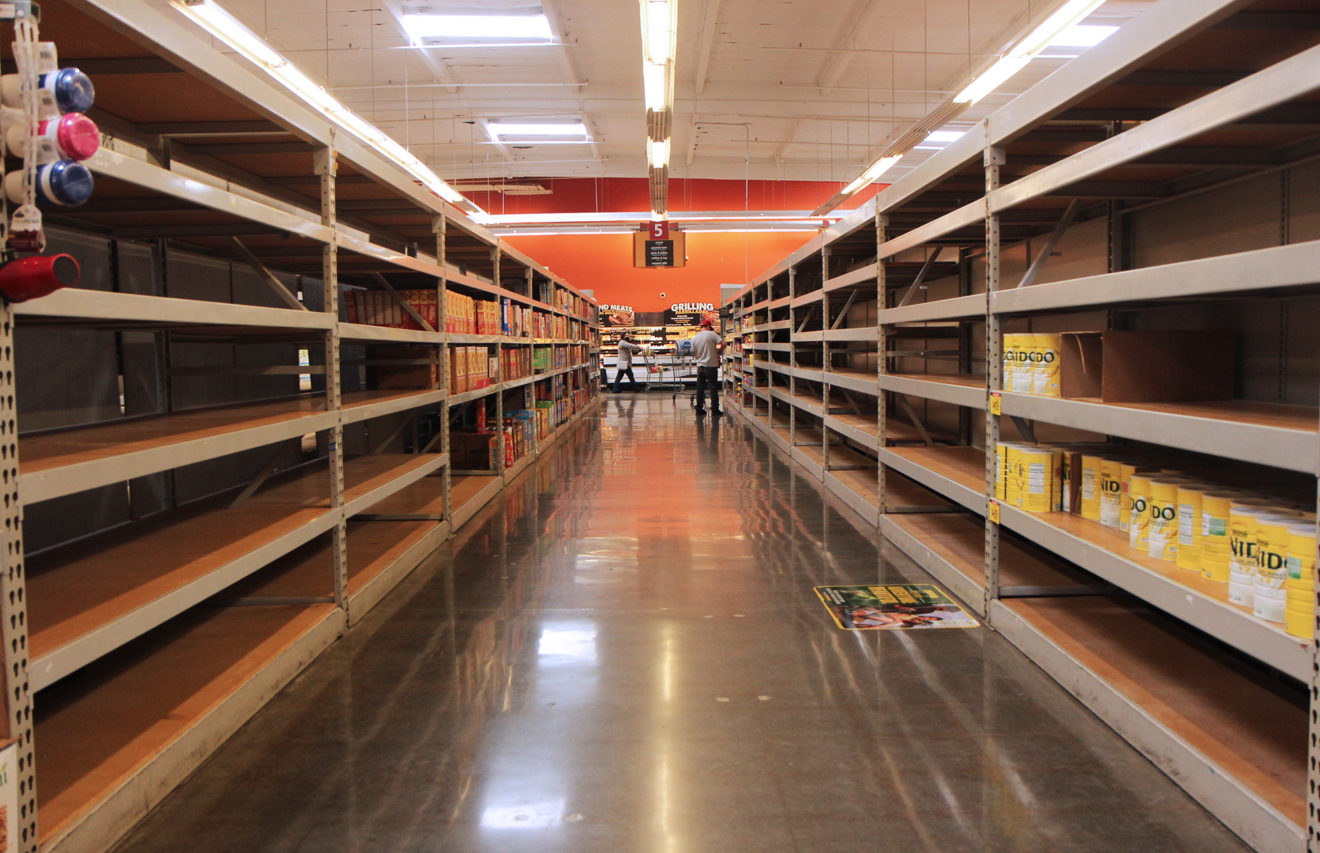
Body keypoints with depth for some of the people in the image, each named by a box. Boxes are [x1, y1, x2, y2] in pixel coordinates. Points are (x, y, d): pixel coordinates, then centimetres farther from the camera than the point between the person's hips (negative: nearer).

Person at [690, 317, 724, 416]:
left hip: (700, 366, 5)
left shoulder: (695, 338, 8)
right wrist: (718, 352, 2)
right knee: (713, 388, 0)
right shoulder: (711, 334, -7)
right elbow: (723, 344, -14)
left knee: (700, 388, 10)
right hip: (711, 365, -5)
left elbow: (694, 354, 13)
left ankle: (699, 409, 13)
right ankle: (715, 410, 0)